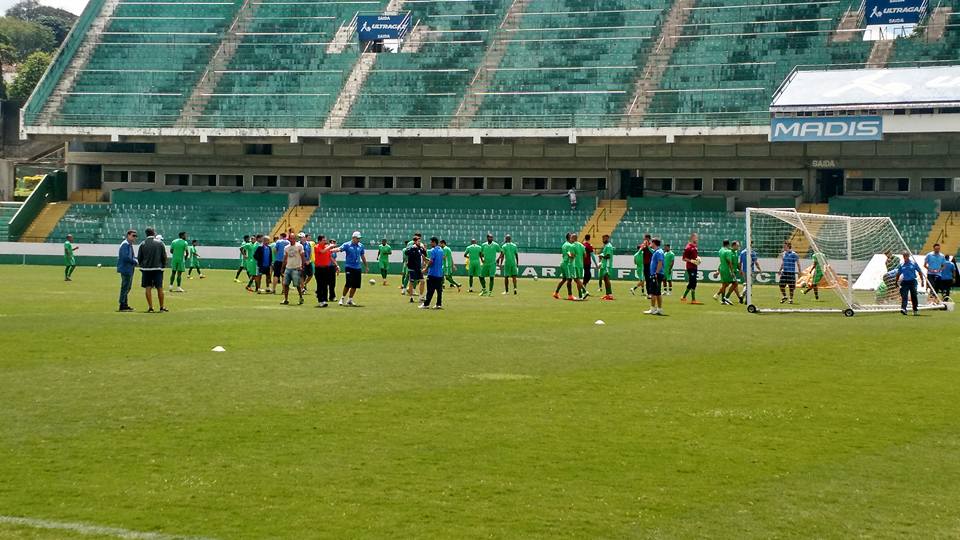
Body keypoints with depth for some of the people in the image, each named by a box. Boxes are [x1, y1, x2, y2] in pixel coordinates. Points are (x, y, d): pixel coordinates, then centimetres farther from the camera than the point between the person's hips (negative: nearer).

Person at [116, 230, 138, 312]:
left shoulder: (130, 245, 17)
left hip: (129, 270, 11)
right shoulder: (125, 244, -15)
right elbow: (125, 257, -25)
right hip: (126, 269, -11)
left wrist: (135, 260, 5)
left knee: (127, 287, 16)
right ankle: (122, 305, -3)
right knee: (125, 287, -7)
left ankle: (125, 305, 25)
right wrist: (135, 261, -14)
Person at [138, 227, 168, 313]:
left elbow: (139, 258, 4)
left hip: (146, 268, 0)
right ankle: (162, 307, 7)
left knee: (148, 288, 4)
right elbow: (164, 257, 1)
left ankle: (150, 307, 0)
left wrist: (141, 265, 19)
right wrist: (163, 266, 14)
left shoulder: (143, 244, -1)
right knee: (160, 288, 4)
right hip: (158, 268, 0)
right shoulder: (160, 243, -2)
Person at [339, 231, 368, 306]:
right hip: (349, 267, -5)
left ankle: (350, 300, 17)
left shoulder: (361, 246, 10)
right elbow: (340, 249, -19)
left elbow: (362, 256, 21)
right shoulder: (347, 245, -5)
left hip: (357, 267, 5)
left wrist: (366, 266, 25)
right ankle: (342, 299, 1)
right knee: (348, 283, -13)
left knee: (355, 285, 5)